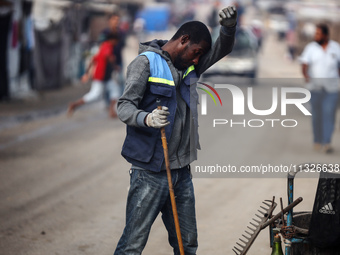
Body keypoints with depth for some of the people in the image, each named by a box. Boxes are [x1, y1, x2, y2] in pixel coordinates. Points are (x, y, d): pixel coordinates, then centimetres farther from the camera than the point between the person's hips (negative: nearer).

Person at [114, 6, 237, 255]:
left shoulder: (189, 67, 16)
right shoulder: (146, 61, -5)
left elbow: (221, 50, 17)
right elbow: (124, 107, -11)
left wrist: (229, 27, -6)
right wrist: (147, 119, -33)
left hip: (181, 170, 7)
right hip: (150, 171, -7)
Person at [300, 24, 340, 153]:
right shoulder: (311, 47, 0)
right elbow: (305, 64, -11)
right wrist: (305, 75, -28)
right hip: (315, 86, 0)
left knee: (329, 113, -9)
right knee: (317, 114, 6)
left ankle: (326, 143, -10)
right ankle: (317, 141, 19)